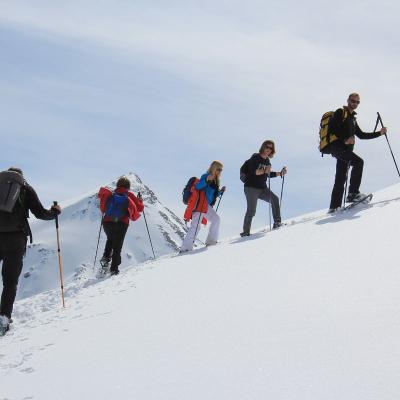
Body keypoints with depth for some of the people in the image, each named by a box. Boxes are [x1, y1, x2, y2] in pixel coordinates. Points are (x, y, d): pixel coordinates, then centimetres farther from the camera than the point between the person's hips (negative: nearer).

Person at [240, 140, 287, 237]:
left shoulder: (267, 160, 12)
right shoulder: (255, 158, -9)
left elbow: (268, 174, 21)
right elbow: (252, 171, -24)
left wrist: (280, 173, 12)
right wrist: (263, 171, -38)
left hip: (262, 188, 7)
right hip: (251, 188, -7)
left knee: (274, 199, -10)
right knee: (251, 210, -11)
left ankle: (277, 222, -6)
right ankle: (246, 231, -3)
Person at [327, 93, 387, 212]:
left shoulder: (352, 119, 28)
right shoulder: (340, 113, 2)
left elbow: (361, 135, 29)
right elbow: (331, 129, -10)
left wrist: (379, 133, 22)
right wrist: (344, 140, -19)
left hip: (346, 150, 9)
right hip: (337, 147, -9)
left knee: (341, 179, 4)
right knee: (358, 162, -25)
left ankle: (334, 207, 5)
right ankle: (353, 193, -27)